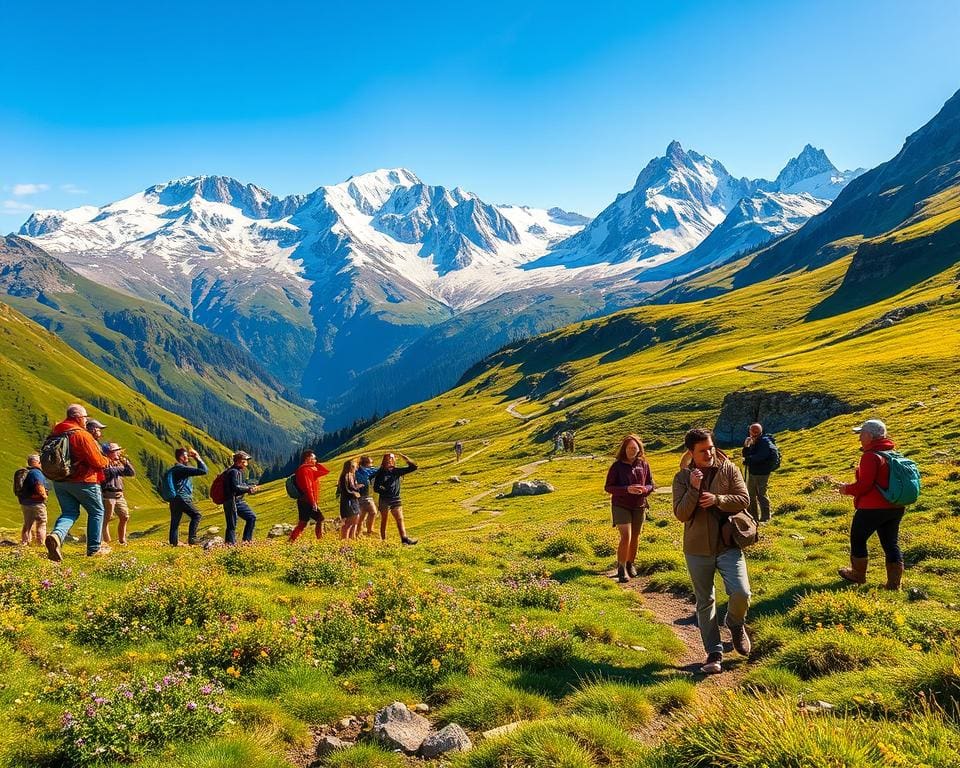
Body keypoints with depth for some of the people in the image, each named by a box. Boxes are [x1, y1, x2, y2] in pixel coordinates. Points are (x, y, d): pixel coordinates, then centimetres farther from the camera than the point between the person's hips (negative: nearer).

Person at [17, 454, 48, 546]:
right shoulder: (36, 472, -16)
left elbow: (20, 489, 16)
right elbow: (39, 487, -27)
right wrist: (44, 495, -12)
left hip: (24, 503, 8)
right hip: (36, 503, -8)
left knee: (27, 524, 16)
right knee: (41, 524, 1)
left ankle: (24, 542, 18)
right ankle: (41, 543, 1)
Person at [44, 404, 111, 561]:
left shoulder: (55, 434, 7)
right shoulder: (82, 435, -17)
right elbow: (98, 462, -18)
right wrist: (105, 460, 4)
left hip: (59, 482, 6)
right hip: (83, 481, -6)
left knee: (69, 512, 13)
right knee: (96, 512, 11)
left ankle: (56, 535, -18)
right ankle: (94, 548, 14)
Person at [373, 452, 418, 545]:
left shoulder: (397, 471, 7)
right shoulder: (380, 473, 2)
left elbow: (413, 467, 6)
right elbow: (375, 488, 1)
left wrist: (403, 457, 0)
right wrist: (382, 489, -18)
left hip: (396, 500, 2)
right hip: (384, 500, -2)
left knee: (400, 519, -9)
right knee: (384, 520, 3)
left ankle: (404, 538, -19)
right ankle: (383, 540, 5)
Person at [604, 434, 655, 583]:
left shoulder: (644, 465, -1)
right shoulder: (617, 466, -9)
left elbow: (651, 484, 6)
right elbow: (608, 487, -9)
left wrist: (644, 489, -18)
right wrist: (627, 489, -23)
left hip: (639, 506, 4)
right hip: (621, 506, -4)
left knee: (635, 538, 12)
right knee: (626, 537, -14)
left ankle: (630, 564, 32)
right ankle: (621, 568, -2)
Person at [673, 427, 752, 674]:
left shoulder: (728, 469, -2)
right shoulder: (682, 477, -2)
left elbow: (744, 499, -6)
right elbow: (681, 514, -9)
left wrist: (717, 499, -20)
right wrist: (694, 489, -21)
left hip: (728, 545, -1)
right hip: (697, 550, 1)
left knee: (741, 593, -14)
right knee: (705, 602, 9)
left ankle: (735, 624, 20)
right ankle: (714, 653, 22)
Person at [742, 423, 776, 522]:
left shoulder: (765, 442, -14)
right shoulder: (753, 443, 12)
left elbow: (760, 457, -24)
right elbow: (746, 455, 13)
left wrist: (748, 460, -11)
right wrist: (746, 446, -4)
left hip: (762, 474, -9)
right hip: (752, 472, 9)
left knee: (762, 495, -4)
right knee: (751, 495, 15)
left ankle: (765, 517, 6)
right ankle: (753, 515, 26)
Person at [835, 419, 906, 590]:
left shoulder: (870, 456, -18)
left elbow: (864, 485, -21)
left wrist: (847, 489, -3)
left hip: (872, 508, -8)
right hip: (895, 508, 8)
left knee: (857, 539, 12)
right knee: (891, 543, 11)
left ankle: (858, 574, 25)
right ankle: (894, 583, 11)